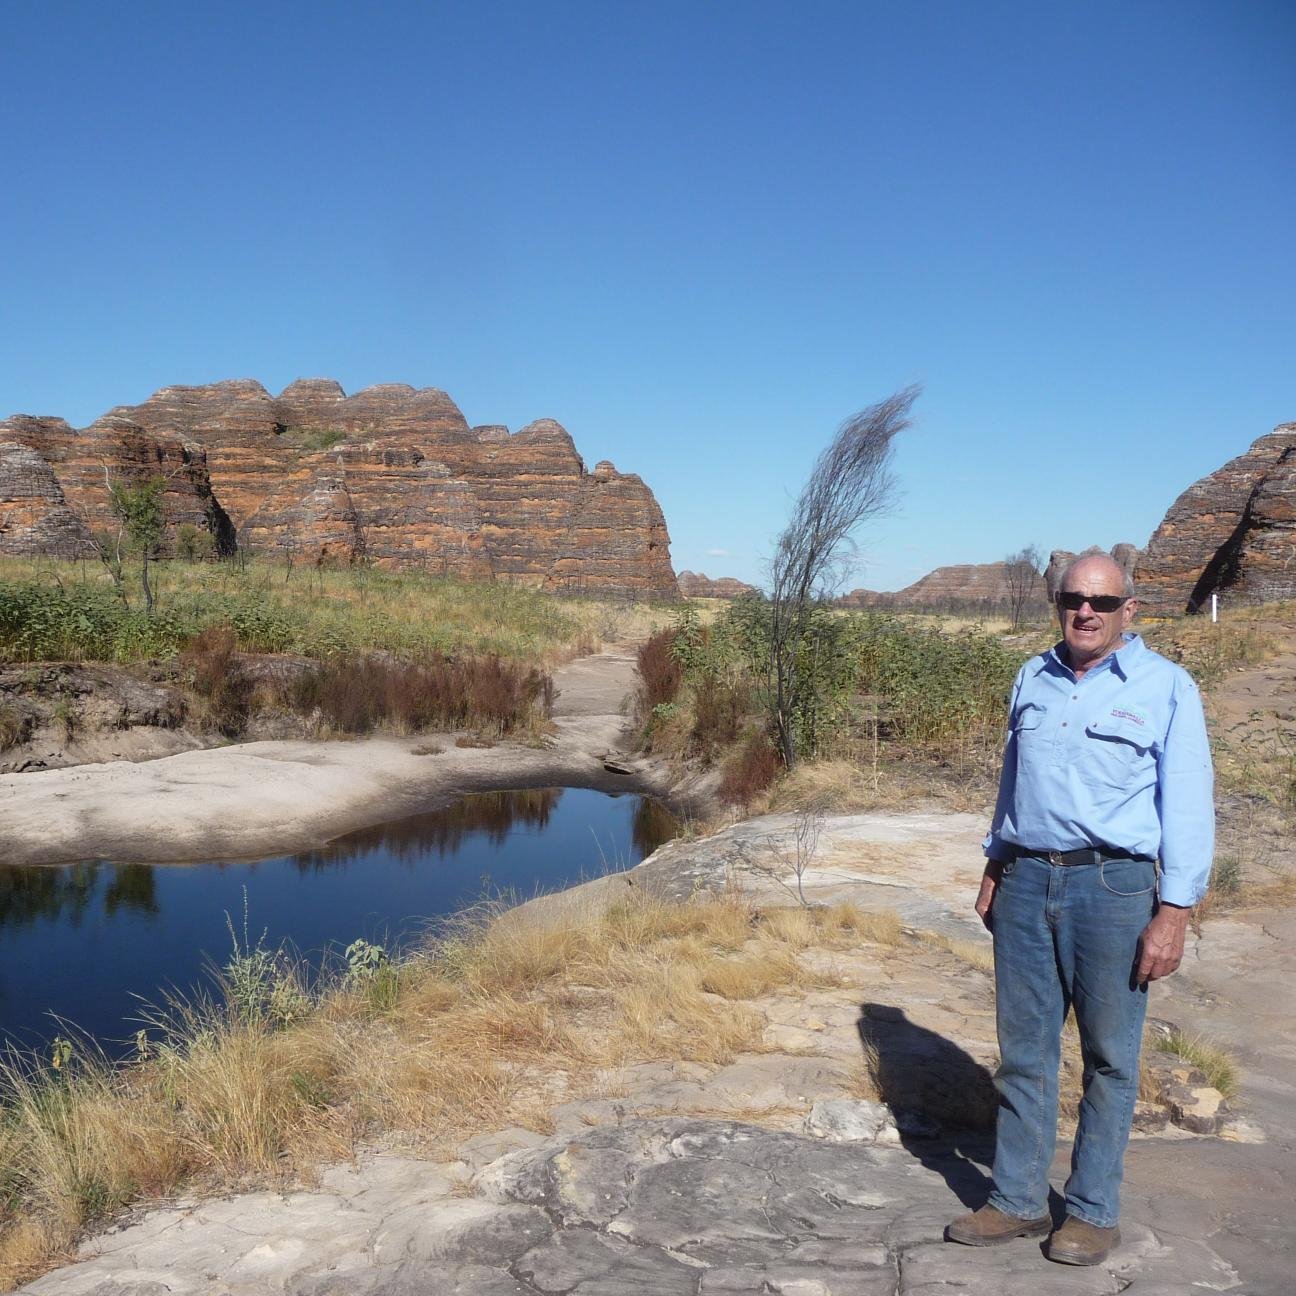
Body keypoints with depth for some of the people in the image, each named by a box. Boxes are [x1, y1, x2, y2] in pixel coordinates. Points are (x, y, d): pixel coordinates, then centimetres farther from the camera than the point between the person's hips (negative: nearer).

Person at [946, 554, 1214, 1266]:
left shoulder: (1165, 686, -2)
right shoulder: (1033, 678, 12)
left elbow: (1187, 804, -5)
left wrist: (1174, 912, -10)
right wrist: (993, 869, 17)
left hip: (1113, 887, -4)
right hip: (1025, 884, 4)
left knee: (1109, 1059, 6)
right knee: (1023, 1052, 9)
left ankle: (1093, 1213, 21)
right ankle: (1016, 1201, 21)